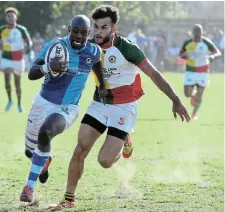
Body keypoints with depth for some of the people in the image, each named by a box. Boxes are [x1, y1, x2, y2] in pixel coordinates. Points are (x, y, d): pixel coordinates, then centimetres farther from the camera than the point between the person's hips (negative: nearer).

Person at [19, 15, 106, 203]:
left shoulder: (93, 52, -7)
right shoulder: (55, 46, -13)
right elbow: (31, 74, -18)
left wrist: (102, 86, 25)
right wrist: (48, 67, -37)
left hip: (68, 109, -1)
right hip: (44, 102, 1)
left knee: (44, 134, -32)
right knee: (30, 150, 14)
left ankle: (30, 186, -21)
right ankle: (44, 160, 54)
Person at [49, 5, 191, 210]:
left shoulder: (126, 48, -19)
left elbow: (154, 74, -14)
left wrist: (176, 100, -16)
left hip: (123, 108, -5)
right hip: (99, 104, 5)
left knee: (105, 161, -13)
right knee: (79, 151, -6)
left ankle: (123, 145, 21)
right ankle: (69, 200, 9)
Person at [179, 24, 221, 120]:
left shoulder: (206, 43, -10)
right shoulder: (187, 43, -4)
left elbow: (218, 52, -7)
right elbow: (180, 54, 10)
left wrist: (213, 56, -31)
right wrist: (184, 56, -15)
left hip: (203, 71, -1)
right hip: (191, 70, 1)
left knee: (199, 95, 2)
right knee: (187, 94, -5)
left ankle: (194, 114, 24)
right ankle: (193, 93, 33)